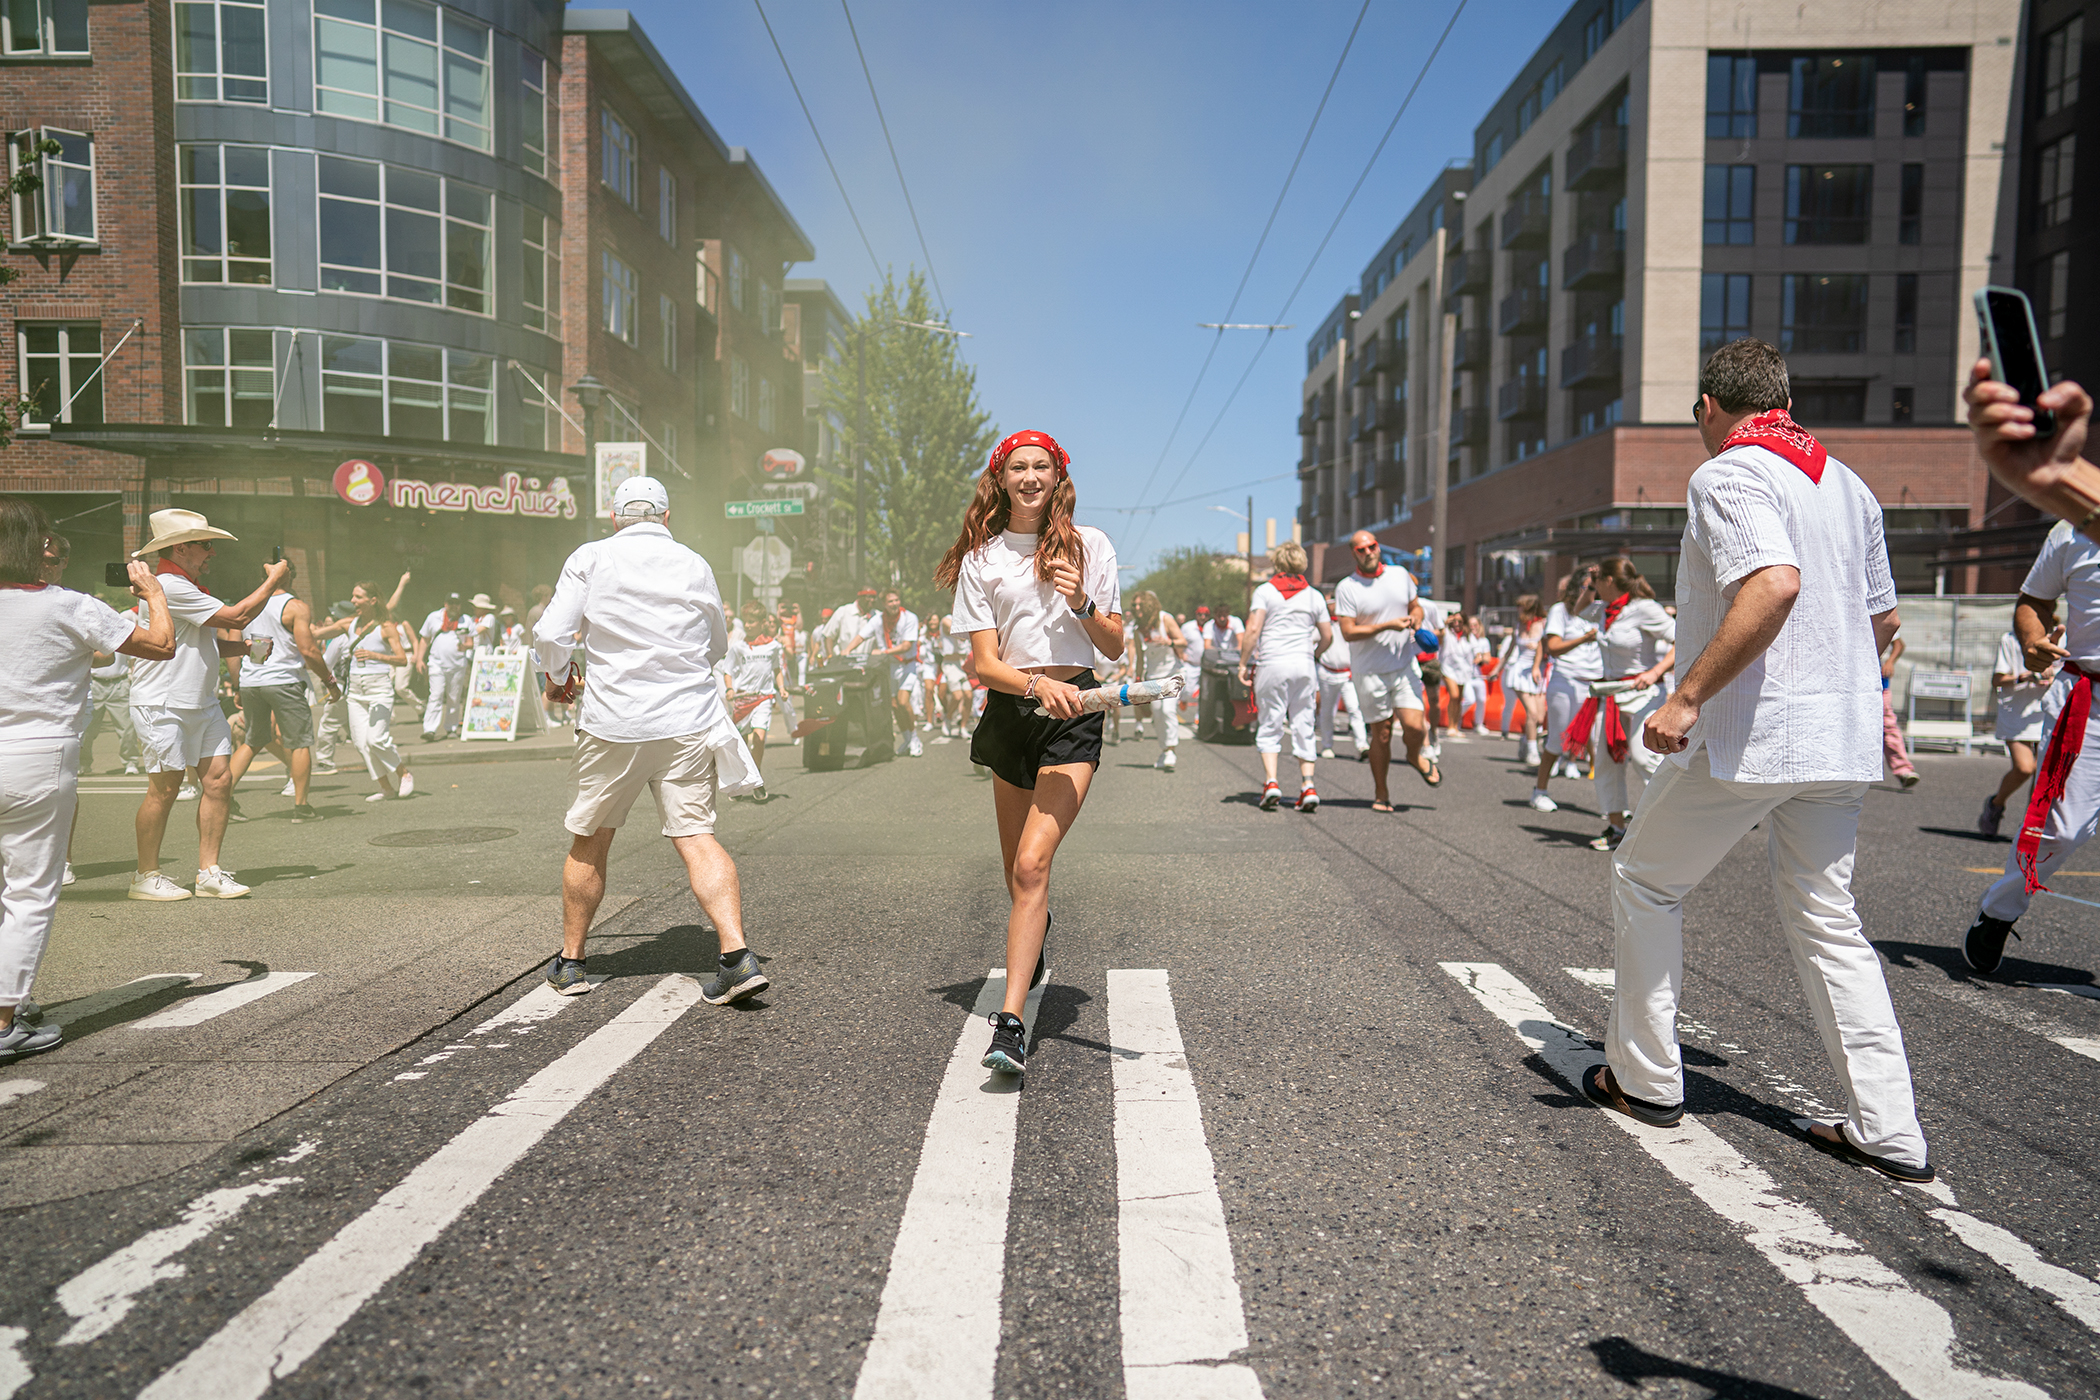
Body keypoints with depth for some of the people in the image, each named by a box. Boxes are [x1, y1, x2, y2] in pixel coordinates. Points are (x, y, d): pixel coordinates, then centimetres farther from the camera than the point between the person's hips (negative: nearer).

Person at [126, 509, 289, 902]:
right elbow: (236, 616, -19)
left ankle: (209, 872, 9)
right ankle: (146, 876, 11)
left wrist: (245, 647, 9)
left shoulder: (188, 587, 20)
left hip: (202, 702, 10)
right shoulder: (169, 587, -15)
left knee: (219, 780, 2)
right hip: (163, 704, -10)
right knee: (165, 787, -3)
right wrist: (274, 579, -8)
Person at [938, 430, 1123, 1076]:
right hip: (1010, 708, 3)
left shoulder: (1089, 545, 4)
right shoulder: (981, 559, 5)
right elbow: (985, 663, -4)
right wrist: (1039, 685, -23)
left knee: (1032, 864, -17)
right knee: (1017, 870, 14)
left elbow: (1115, 648, 6)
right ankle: (1035, 941, 49)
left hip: (1074, 713, -2)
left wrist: (1083, 604, -13)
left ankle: (1010, 1022, -18)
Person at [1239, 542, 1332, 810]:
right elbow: (1327, 636, 12)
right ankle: (1308, 786, 0)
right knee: (1303, 726, 8)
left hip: (1271, 665, -2)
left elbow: (1253, 630, -9)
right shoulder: (1314, 595, 10)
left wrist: (1243, 663, -2)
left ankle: (1271, 783, -6)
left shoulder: (1264, 591, 0)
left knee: (1270, 727, 5)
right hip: (1304, 666, 3)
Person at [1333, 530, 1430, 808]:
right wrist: (1388, 625, -20)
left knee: (1415, 727, -10)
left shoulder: (1400, 575, 8)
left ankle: (1416, 758, 26)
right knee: (1381, 735, 3)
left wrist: (1415, 620, -3)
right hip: (1370, 672, -3)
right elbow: (1348, 632, -13)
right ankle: (1381, 794, 20)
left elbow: (1416, 606, 20)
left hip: (1404, 667, 3)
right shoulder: (1346, 588, -7)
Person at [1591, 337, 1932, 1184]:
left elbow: (1775, 585, -28)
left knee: (1644, 883, 10)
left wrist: (1686, 697, -27)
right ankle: (1888, 1133, 10)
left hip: (1750, 733, -8)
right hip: (1843, 735, 8)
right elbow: (1882, 619, 21)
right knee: (1826, 917, 13)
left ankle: (1645, 1077, 18)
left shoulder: (1727, 476, -11)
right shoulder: (1847, 483, 15)